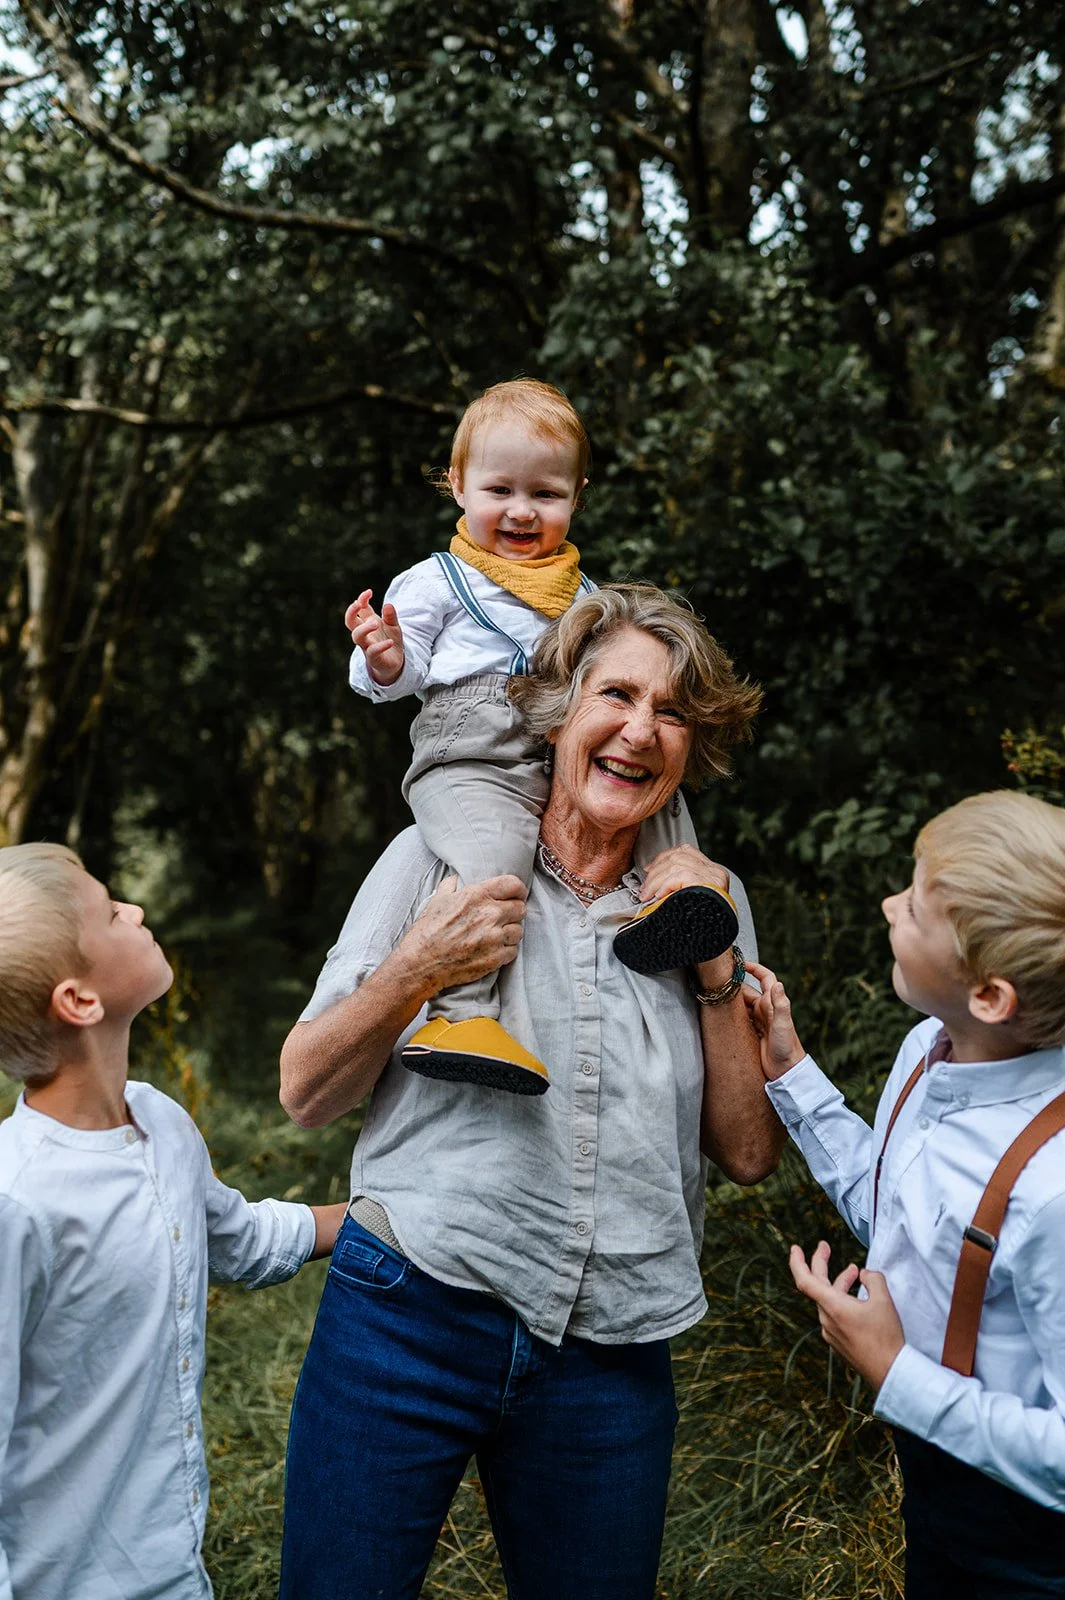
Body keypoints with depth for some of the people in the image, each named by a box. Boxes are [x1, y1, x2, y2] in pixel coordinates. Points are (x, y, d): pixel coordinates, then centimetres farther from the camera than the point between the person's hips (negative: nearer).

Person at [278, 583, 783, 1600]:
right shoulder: (442, 857, -2)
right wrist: (418, 971, -17)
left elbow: (748, 1153, 4)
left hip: (612, 1359, 2)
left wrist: (716, 969, -7)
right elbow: (305, 1095, -1)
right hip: (410, 1313, -2)